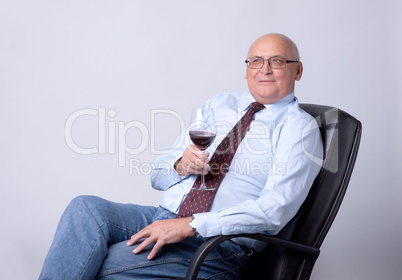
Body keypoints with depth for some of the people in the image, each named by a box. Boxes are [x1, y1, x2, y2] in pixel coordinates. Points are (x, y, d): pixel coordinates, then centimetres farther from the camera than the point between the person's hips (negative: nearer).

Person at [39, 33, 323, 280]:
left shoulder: (299, 127, 0)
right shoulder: (219, 103, 17)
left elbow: (275, 210, -15)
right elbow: (158, 176, 17)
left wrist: (190, 225, -20)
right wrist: (180, 165, -8)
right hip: (162, 216, 6)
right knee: (87, 207, -22)